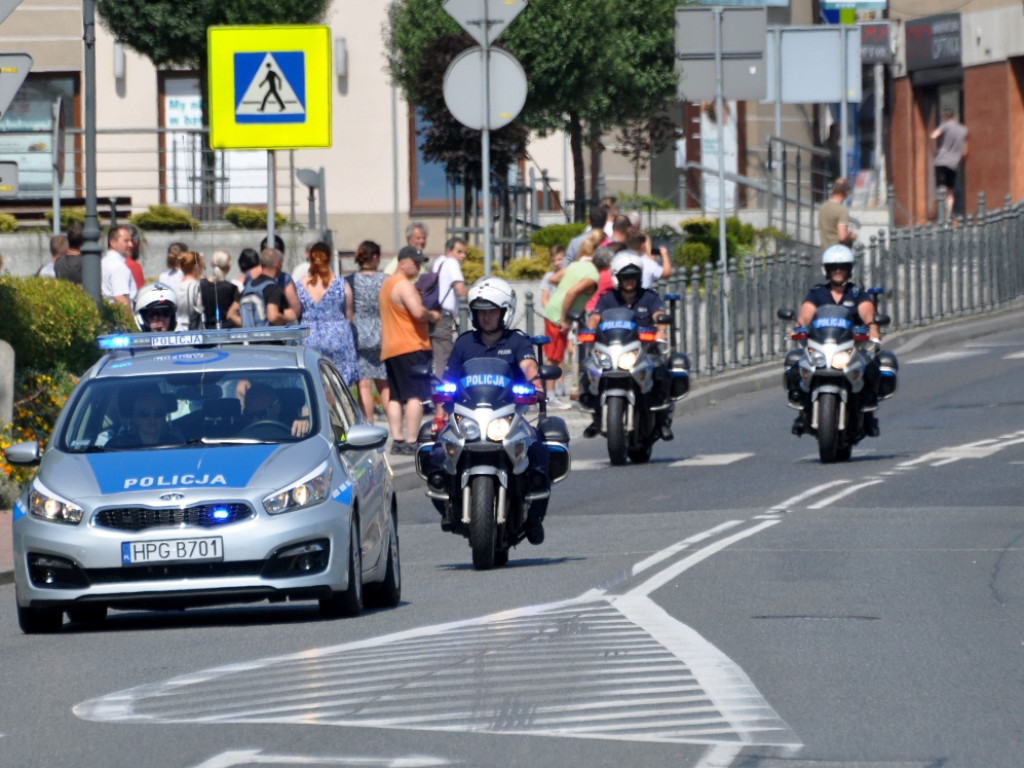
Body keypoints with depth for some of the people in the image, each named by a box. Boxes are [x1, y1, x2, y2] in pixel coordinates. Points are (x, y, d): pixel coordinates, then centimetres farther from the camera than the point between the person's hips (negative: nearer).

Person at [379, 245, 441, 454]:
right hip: (411, 347, -10)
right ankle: (411, 441, -17)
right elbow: (418, 311, -23)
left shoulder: (386, 285, 20)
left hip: (389, 349, 10)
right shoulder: (404, 285, -12)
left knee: (395, 396, 9)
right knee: (416, 395, -11)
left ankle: (397, 440, 4)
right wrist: (432, 316, -4)